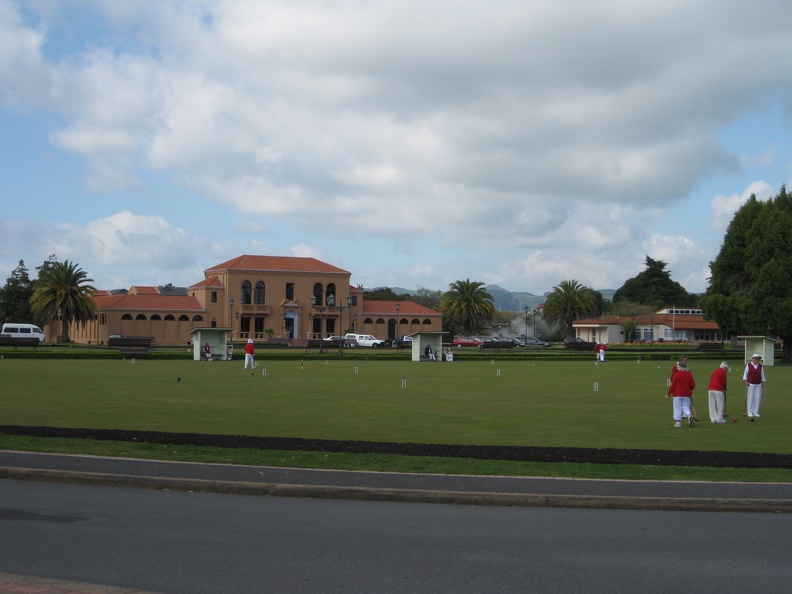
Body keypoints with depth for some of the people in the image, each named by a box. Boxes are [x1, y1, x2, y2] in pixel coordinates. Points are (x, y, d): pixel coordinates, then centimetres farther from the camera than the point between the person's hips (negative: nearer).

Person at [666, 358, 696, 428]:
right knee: (685, 407, 10)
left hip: (677, 394, -3)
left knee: (677, 408, 3)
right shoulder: (689, 374, 4)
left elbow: (673, 385, -9)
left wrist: (668, 394, -3)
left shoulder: (676, 374, -7)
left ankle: (678, 422, 1)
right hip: (687, 394, 3)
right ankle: (689, 416, -18)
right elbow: (693, 385, 2)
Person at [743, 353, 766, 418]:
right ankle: (750, 412, 0)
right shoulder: (749, 365, -3)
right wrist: (746, 381, -11)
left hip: (758, 385, 2)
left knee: (758, 398, -1)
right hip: (750, 384, -2)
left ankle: (755, 412, 6)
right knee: (750, 398, -4)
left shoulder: (761, 366, 4)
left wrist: (763, 385, 7)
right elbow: (745, 374, 1)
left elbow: (762, 376, 10)